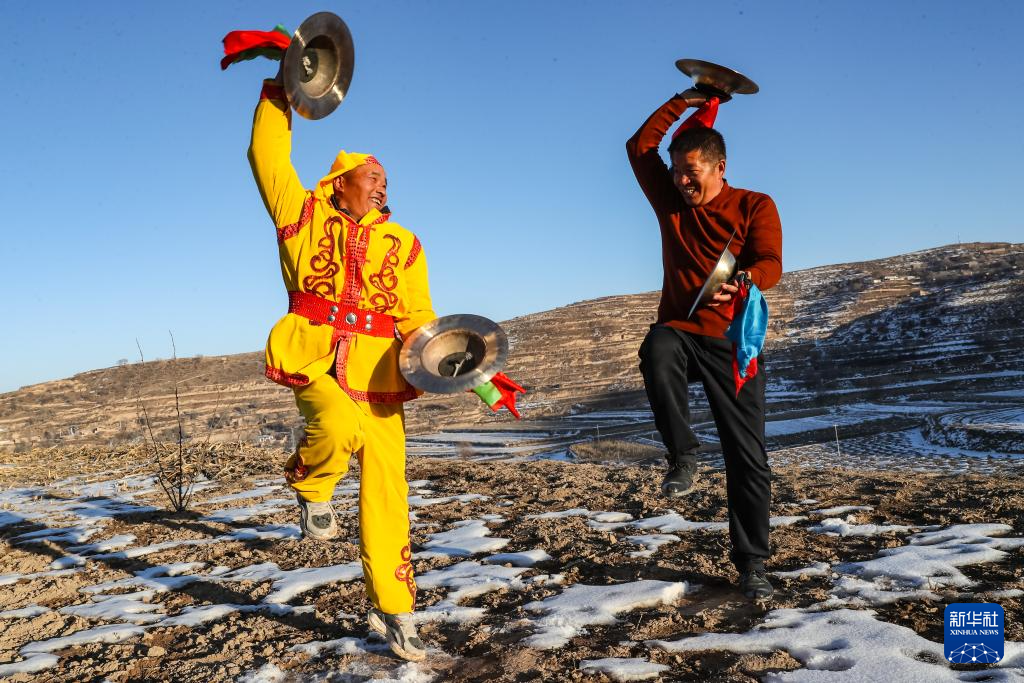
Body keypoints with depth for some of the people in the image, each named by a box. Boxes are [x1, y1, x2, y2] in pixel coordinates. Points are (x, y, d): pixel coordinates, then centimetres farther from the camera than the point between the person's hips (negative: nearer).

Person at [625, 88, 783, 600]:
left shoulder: (755, 207, 3)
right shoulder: (671, 203, 13)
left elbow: (770, 263, -12)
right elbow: (640, 146, 11)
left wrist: (739, 282, -34)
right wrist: (685, 102, 8)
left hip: (733, 344, -1)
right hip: (679, 332, 2)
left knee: (747, 458, -1)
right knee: (657, 353, -38)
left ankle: (751, 564, 12)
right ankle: (682, 456, -22)